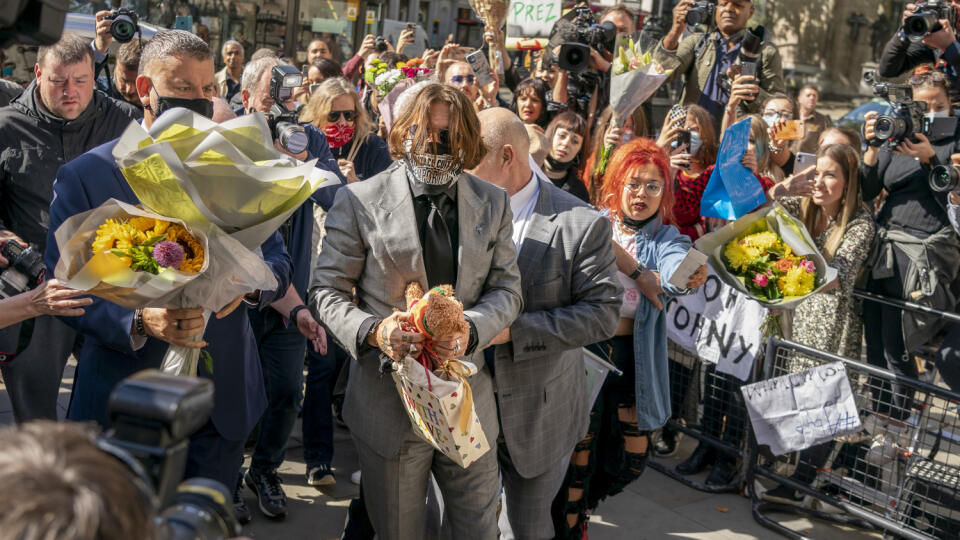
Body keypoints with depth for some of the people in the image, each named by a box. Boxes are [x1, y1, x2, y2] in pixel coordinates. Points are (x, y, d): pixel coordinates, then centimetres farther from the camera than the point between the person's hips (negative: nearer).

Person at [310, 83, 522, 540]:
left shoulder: (493, 203, 5)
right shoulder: (359, 201, -5)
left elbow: (507, 289, 4)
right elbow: (327, 290, -3)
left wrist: (469, 330, -18)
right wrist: (371, 331, -23)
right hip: (389, 400, -2)